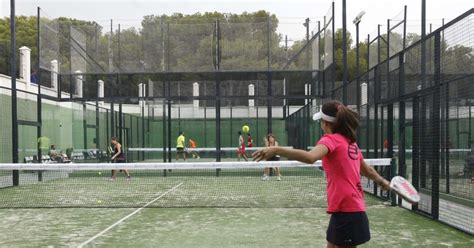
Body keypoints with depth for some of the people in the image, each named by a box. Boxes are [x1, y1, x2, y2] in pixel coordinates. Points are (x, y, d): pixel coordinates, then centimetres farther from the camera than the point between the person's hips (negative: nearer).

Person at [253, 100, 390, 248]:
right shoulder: (350, 142, 14)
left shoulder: (331, 139, -12)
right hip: (352, 209, 8)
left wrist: (276, 150, -40)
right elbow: (367, 170, 28)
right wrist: (382, 181, 48)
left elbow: (310, 157, -34)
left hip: (346, 211, -8)